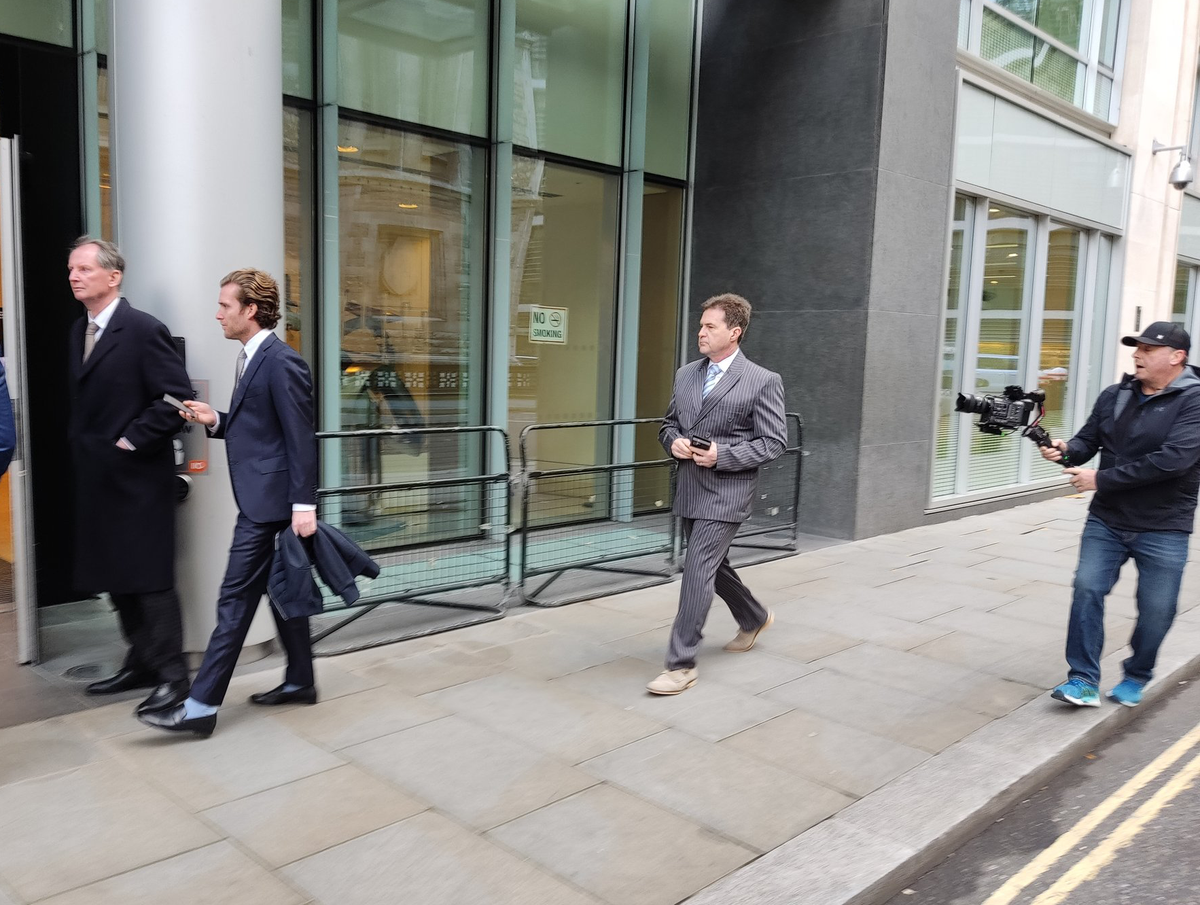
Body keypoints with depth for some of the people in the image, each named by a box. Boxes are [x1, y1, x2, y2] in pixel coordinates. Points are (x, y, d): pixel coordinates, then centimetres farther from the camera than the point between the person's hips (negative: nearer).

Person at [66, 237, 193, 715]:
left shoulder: (143, 329, -12)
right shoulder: (78, 331, 13)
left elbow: (177, 398, -18)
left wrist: (131, 441, -15)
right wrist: (81, 444, 9)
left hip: (137, 477, -8)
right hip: (95, 478, 9)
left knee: (150, 578, -3)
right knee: (116, 577, 15)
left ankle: (172, 673, 7)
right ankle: (141, 662, 27)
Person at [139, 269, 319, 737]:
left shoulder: (281, 361, -16)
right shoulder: (253, 358, 15)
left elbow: (300, 438, -19)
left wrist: (304, 506, -21)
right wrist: (216, 421, 4)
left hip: (269, 499, -10)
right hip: (261, 499, 10)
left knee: (236, 598, -6)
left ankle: (201, 706, 0)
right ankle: (300, 681, 26)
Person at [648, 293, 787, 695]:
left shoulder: (763, 382, -9)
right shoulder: (685, 375, 9)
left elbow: (773, 442, -10)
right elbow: (669, 423, 18)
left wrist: (722, 455, -20)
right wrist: (673, 442, -5)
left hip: (726, 492, -7)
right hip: (689, 488, 7)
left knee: (698, 571, -11)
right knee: (711, 565, 20)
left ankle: (681, 664, -2)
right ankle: (754, 618, 46)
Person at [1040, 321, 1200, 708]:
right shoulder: (1115, 396, 4)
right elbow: (1089, 440, 8)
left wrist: (1101, 479, -22)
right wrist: (1066, 449, -17)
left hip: (1163, 530, -4)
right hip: (1106, 520, 4)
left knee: (1156, 609, 6)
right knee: (1087, 589, -5)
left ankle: (1136, 678, 29)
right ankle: (1084, 681, 2)